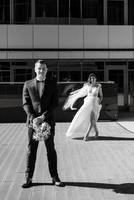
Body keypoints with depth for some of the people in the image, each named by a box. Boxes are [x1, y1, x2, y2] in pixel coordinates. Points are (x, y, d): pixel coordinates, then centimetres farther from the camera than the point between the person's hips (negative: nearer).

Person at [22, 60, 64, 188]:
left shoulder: (52, 84, 5)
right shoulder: (28, 84, 6)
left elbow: (55, 103, -1)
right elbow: (26, 103, 1)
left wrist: (43, 117, -12)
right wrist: (33, 118, -13)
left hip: (48, 121, 0)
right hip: (32, 121, 0)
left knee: (51, 149, 6)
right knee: (31, 150, 5)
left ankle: (54, 177, 15)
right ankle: (28, 178, 12)